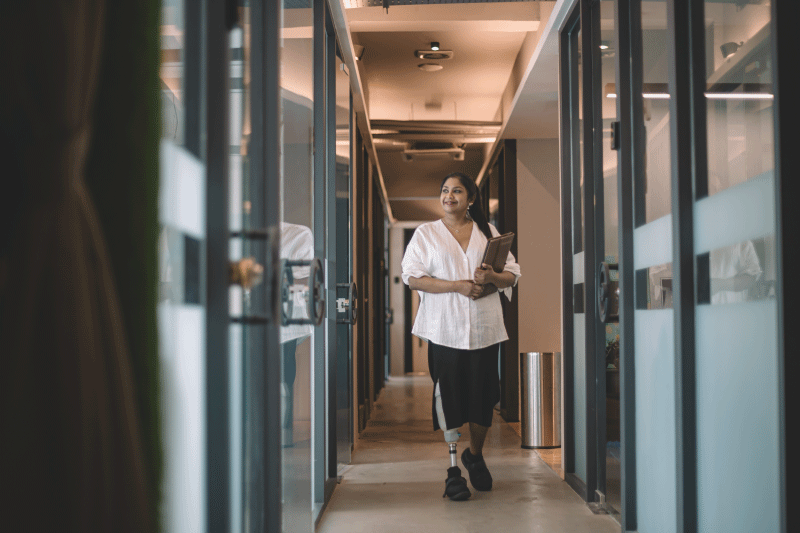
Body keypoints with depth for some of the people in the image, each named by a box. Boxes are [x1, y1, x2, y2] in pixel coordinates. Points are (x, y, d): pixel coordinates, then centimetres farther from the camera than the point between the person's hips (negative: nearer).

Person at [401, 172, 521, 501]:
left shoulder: (488, 232, 13)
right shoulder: (426, 233, 7)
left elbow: (512, 275, 11)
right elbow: (412, 277, -4)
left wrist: (492, 276, -13)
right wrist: (457, 285, -14)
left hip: (485, 328, 2)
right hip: (444, 328, -2)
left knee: (484, 395, 6)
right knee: (449, 396, -3)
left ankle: (475, 455, 30)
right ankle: (453, 469, 8)